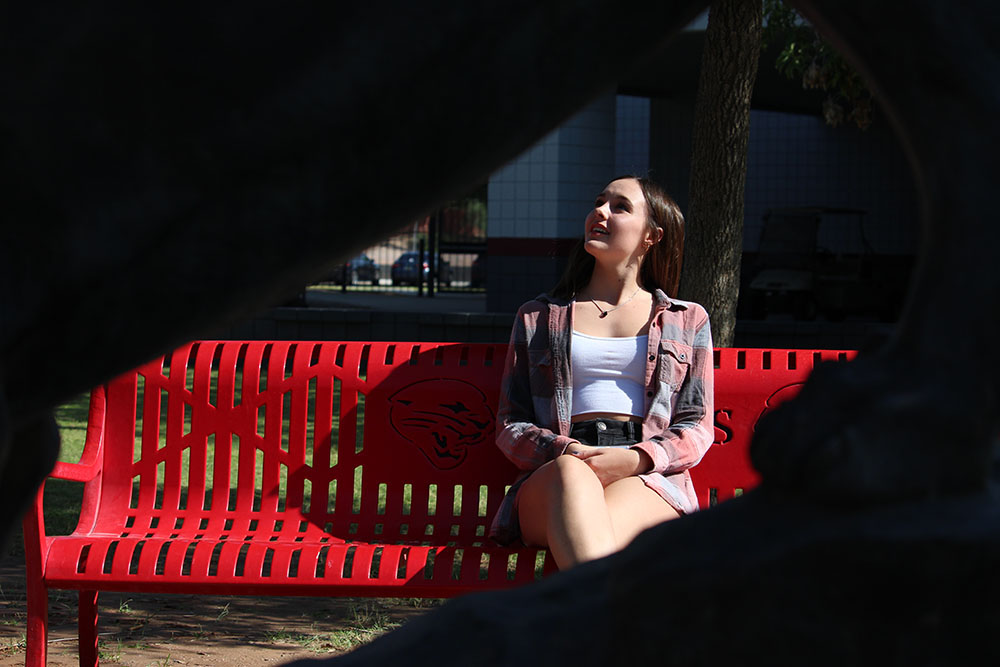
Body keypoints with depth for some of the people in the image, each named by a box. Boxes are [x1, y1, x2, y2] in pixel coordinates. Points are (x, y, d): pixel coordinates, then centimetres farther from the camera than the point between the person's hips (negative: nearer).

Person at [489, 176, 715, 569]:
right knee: (571, 473, -41)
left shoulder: (687, 320, 24)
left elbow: (697, 428, 14)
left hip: (649, 478, 0)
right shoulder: (538, 316, 26)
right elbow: (510, 426, 18)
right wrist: (560, 450, -7)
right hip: (551, 474, 0)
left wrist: (636, 459, -9)